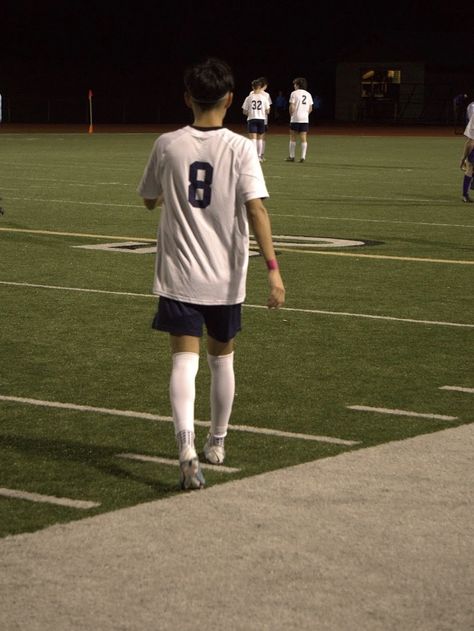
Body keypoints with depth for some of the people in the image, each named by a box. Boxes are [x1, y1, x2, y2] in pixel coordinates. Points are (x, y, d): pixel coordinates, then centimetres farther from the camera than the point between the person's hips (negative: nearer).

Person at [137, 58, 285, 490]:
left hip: (179, 276, 0)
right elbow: (256, 209, -17)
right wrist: (273, 269, -18)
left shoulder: (168, 145, -3)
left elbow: (149, 200, 12)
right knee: (222, 357, 19)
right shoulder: (240, 149, -7)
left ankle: (187, 448, -27)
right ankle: (217, 443, 34)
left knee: (185, 360, -6)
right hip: (225, 277, 1)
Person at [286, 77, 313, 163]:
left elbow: (292, 107, -11)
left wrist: (291, 115, 4)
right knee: (304, 138, 3)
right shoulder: (308, 94, 10)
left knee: (292, 137, 5)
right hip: (305, 119, 4)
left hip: (295, 118, -4)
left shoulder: (294, 93, -5)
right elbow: (310, 109, 10)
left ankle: (291, 156, 6)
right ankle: (303, 157, -1)